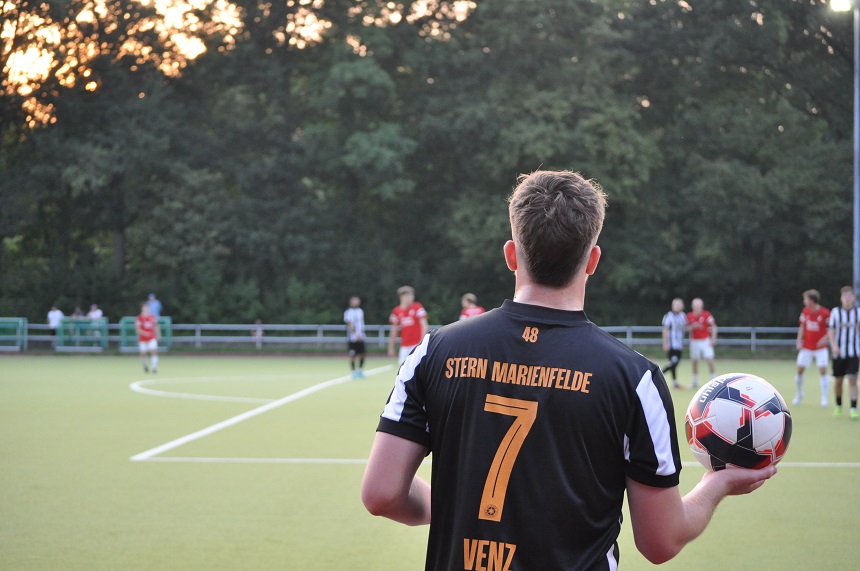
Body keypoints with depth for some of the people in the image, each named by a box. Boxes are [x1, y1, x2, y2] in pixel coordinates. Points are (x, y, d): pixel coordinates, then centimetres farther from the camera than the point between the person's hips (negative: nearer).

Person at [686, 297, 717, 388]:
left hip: (705, 341, -3)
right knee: (694, 361, 6)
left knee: (710, 360, -11)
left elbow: (713, 327, -1)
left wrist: (713, 339, -9)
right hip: (694, 342, 3)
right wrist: (692, 327, -12)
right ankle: (695, 382, 19)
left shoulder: (707, 315, -6)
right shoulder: (689, 316, 2)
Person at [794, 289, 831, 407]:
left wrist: (825, 338, -19)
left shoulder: (825, 313, -14)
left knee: (823, 371, -9)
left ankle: (824, 397, -1)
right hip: (806, 347, 4)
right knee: (800, 370, 2)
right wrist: (799, 340, 1)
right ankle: (799, 394, 23)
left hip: (820, 347, -4)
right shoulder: (805, 311, 0)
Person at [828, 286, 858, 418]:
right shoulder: (835, 312, 2)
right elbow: (831, 331, -2)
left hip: (854, 352, 0)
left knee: (853, 379, -11)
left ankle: (853, 409, -13)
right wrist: (834, 345, -18)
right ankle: (838, 406, 26)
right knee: (838, 381, 6)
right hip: (839, 352, 0)